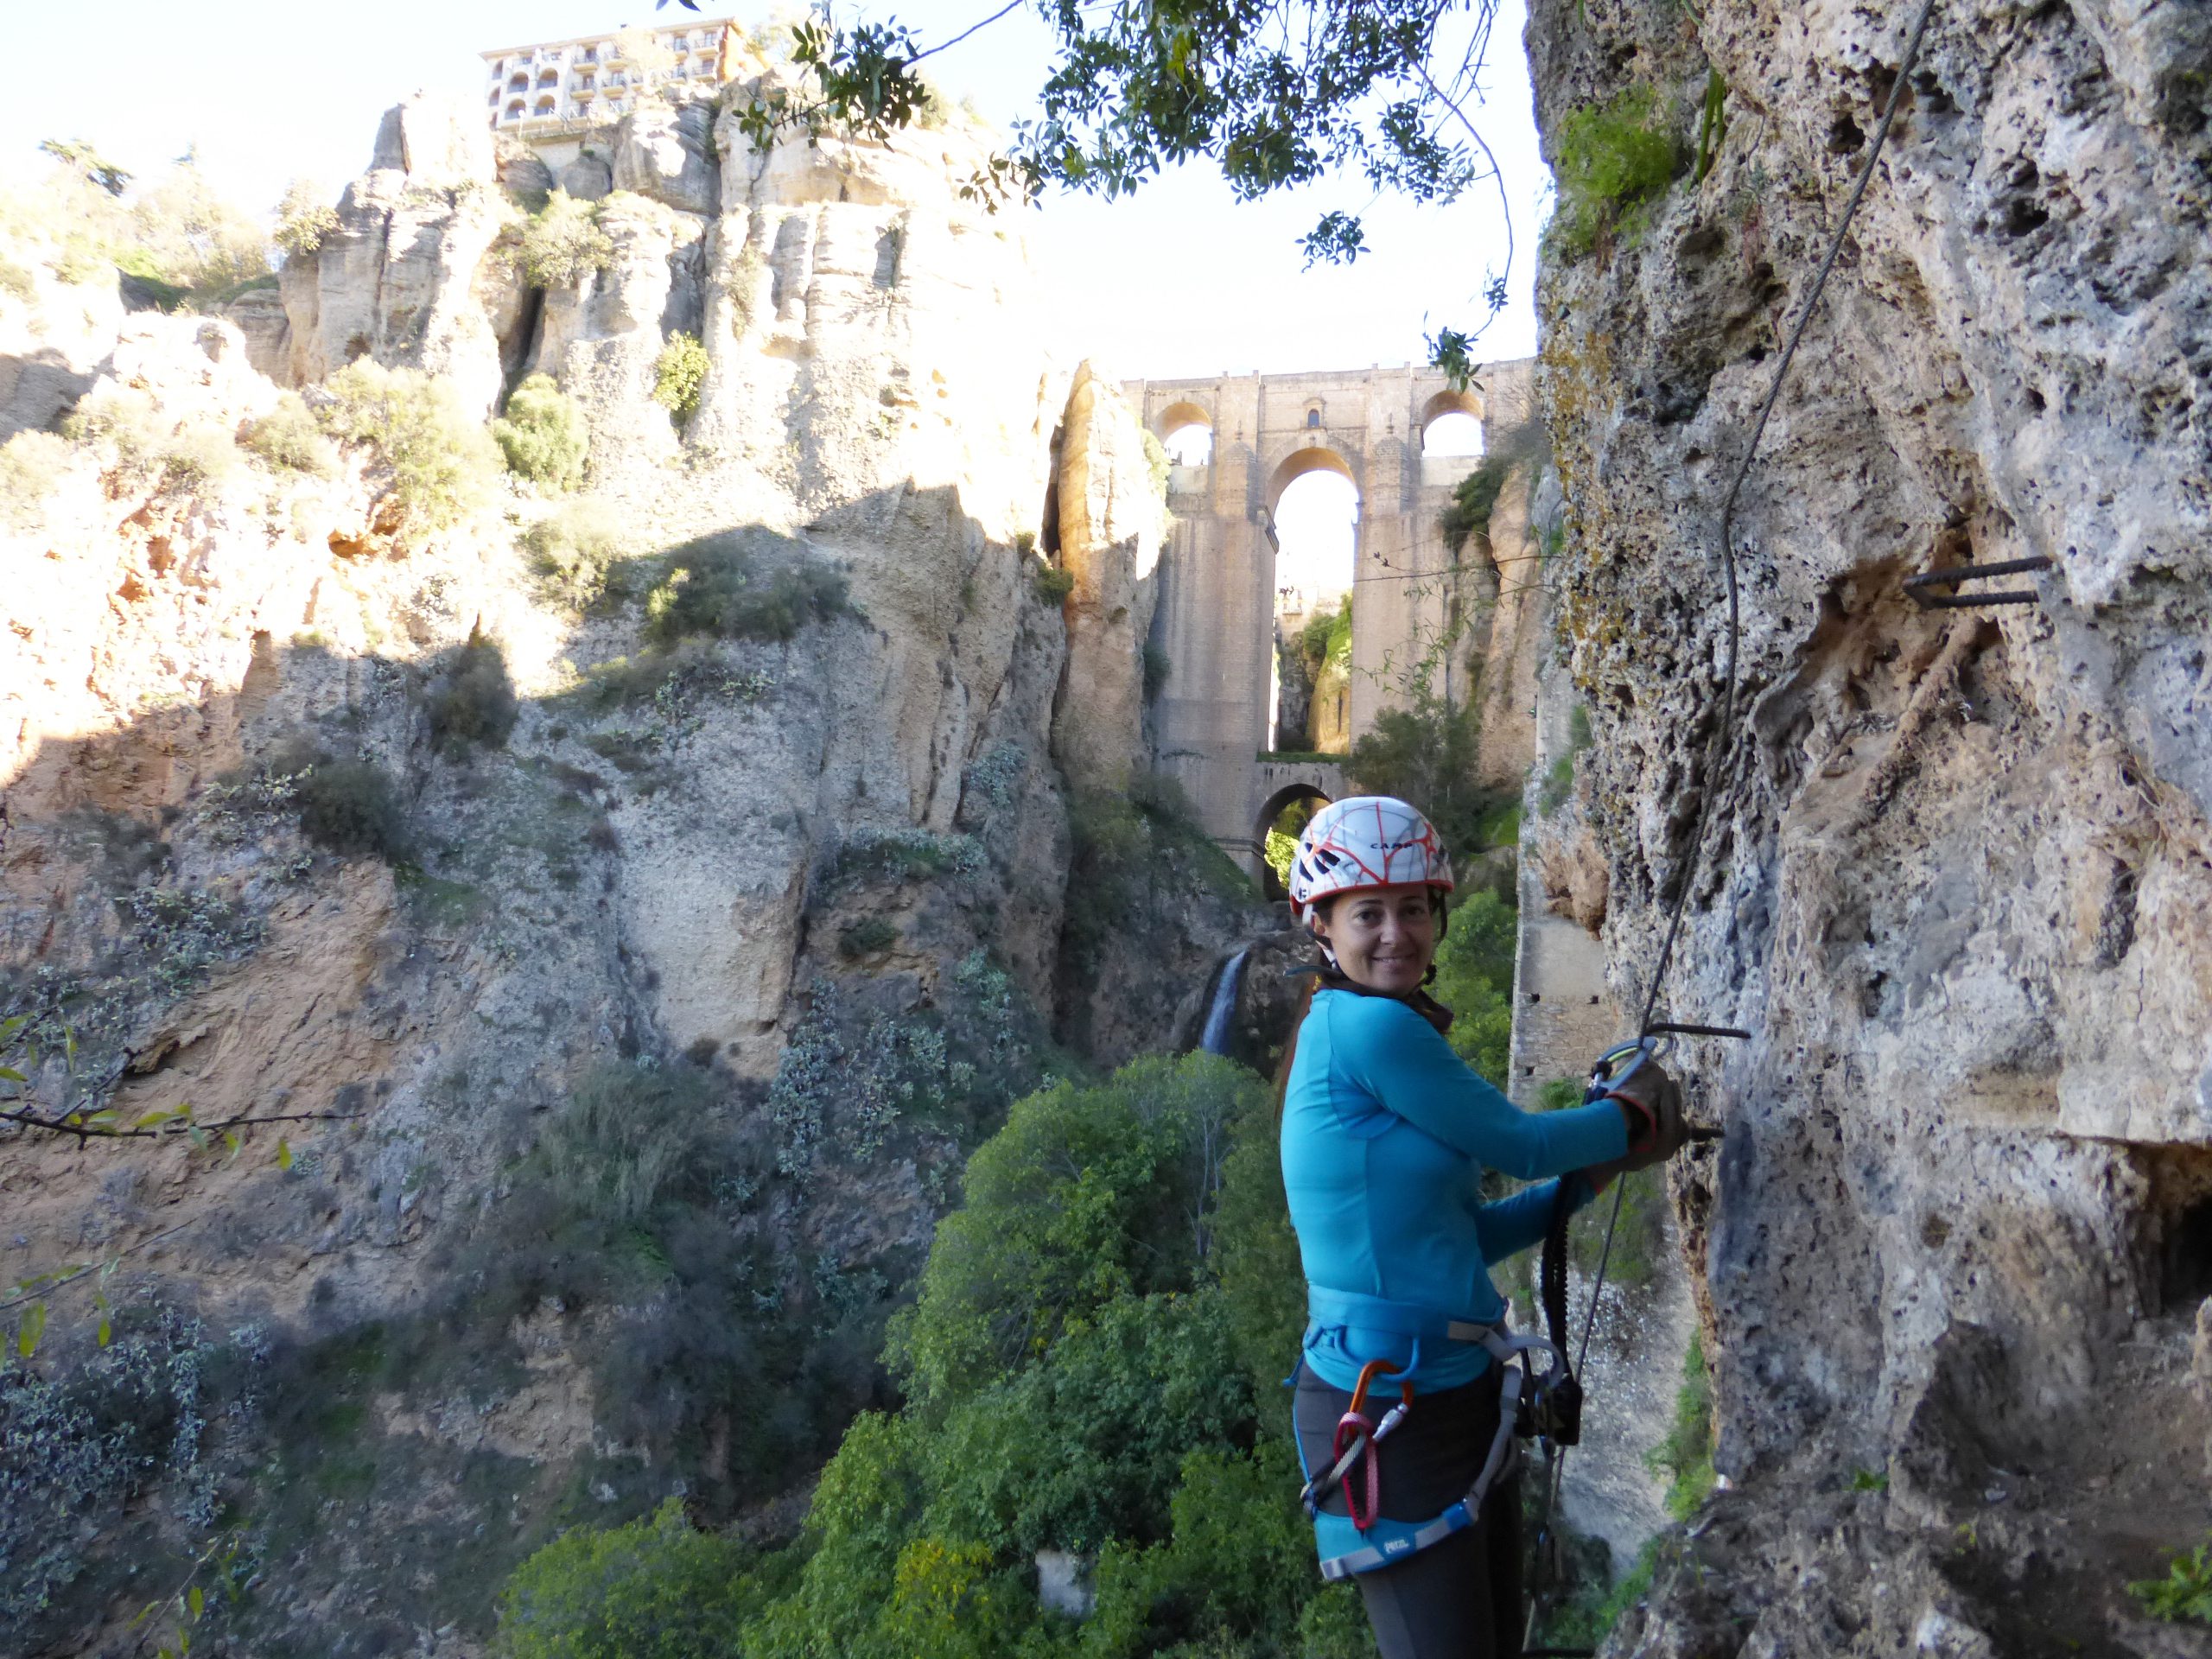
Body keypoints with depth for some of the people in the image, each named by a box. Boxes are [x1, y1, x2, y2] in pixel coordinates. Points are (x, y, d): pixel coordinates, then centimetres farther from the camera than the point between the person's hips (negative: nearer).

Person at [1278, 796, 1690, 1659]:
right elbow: (1520, 1144, -10)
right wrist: (1630, 1114, 8)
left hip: (1462, 1392, 9)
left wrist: (1598, 1169, 8)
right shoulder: (1366, 1024, -17)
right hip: (1388, 1413, -9)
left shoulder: (1402, 1030, 11)